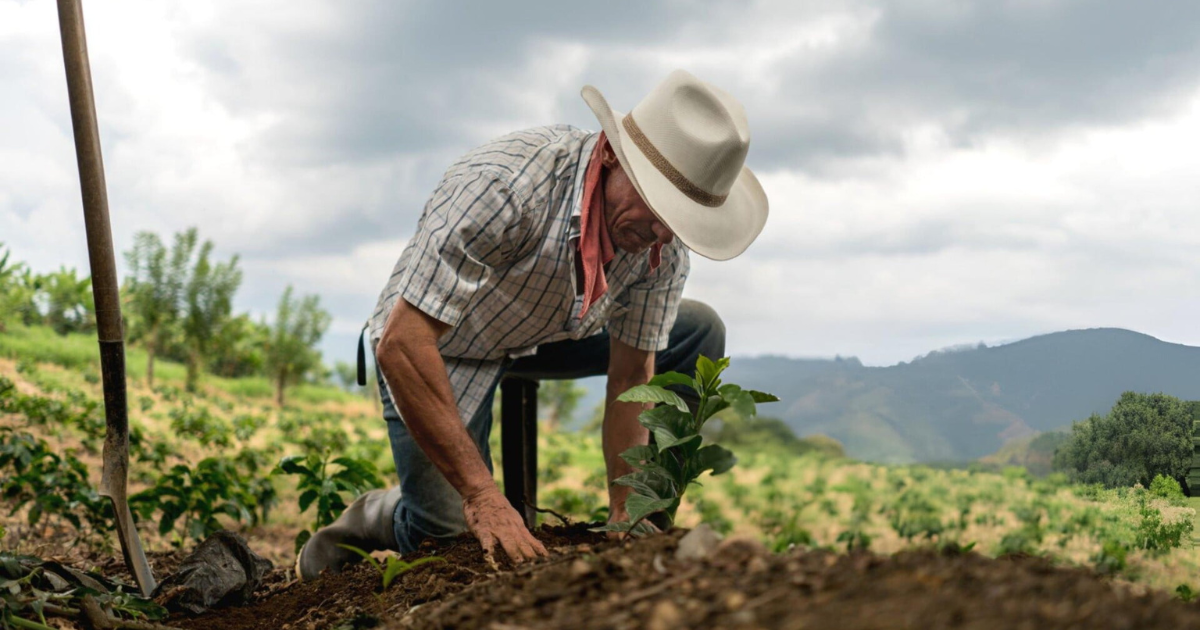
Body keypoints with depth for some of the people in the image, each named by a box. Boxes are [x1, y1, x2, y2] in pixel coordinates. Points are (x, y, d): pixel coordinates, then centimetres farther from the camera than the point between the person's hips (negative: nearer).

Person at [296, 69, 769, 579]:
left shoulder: (664, 245, -19)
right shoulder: (504, 184, -38)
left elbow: (632, 377, -9)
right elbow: (400, 345, -39)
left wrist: (625, 518, -14)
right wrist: (482, 495, -40)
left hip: (548, 334, 6)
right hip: (437, 346, -6)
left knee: (699, 334, -4)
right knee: (459, 538, -18)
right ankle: (375, 518, 15)